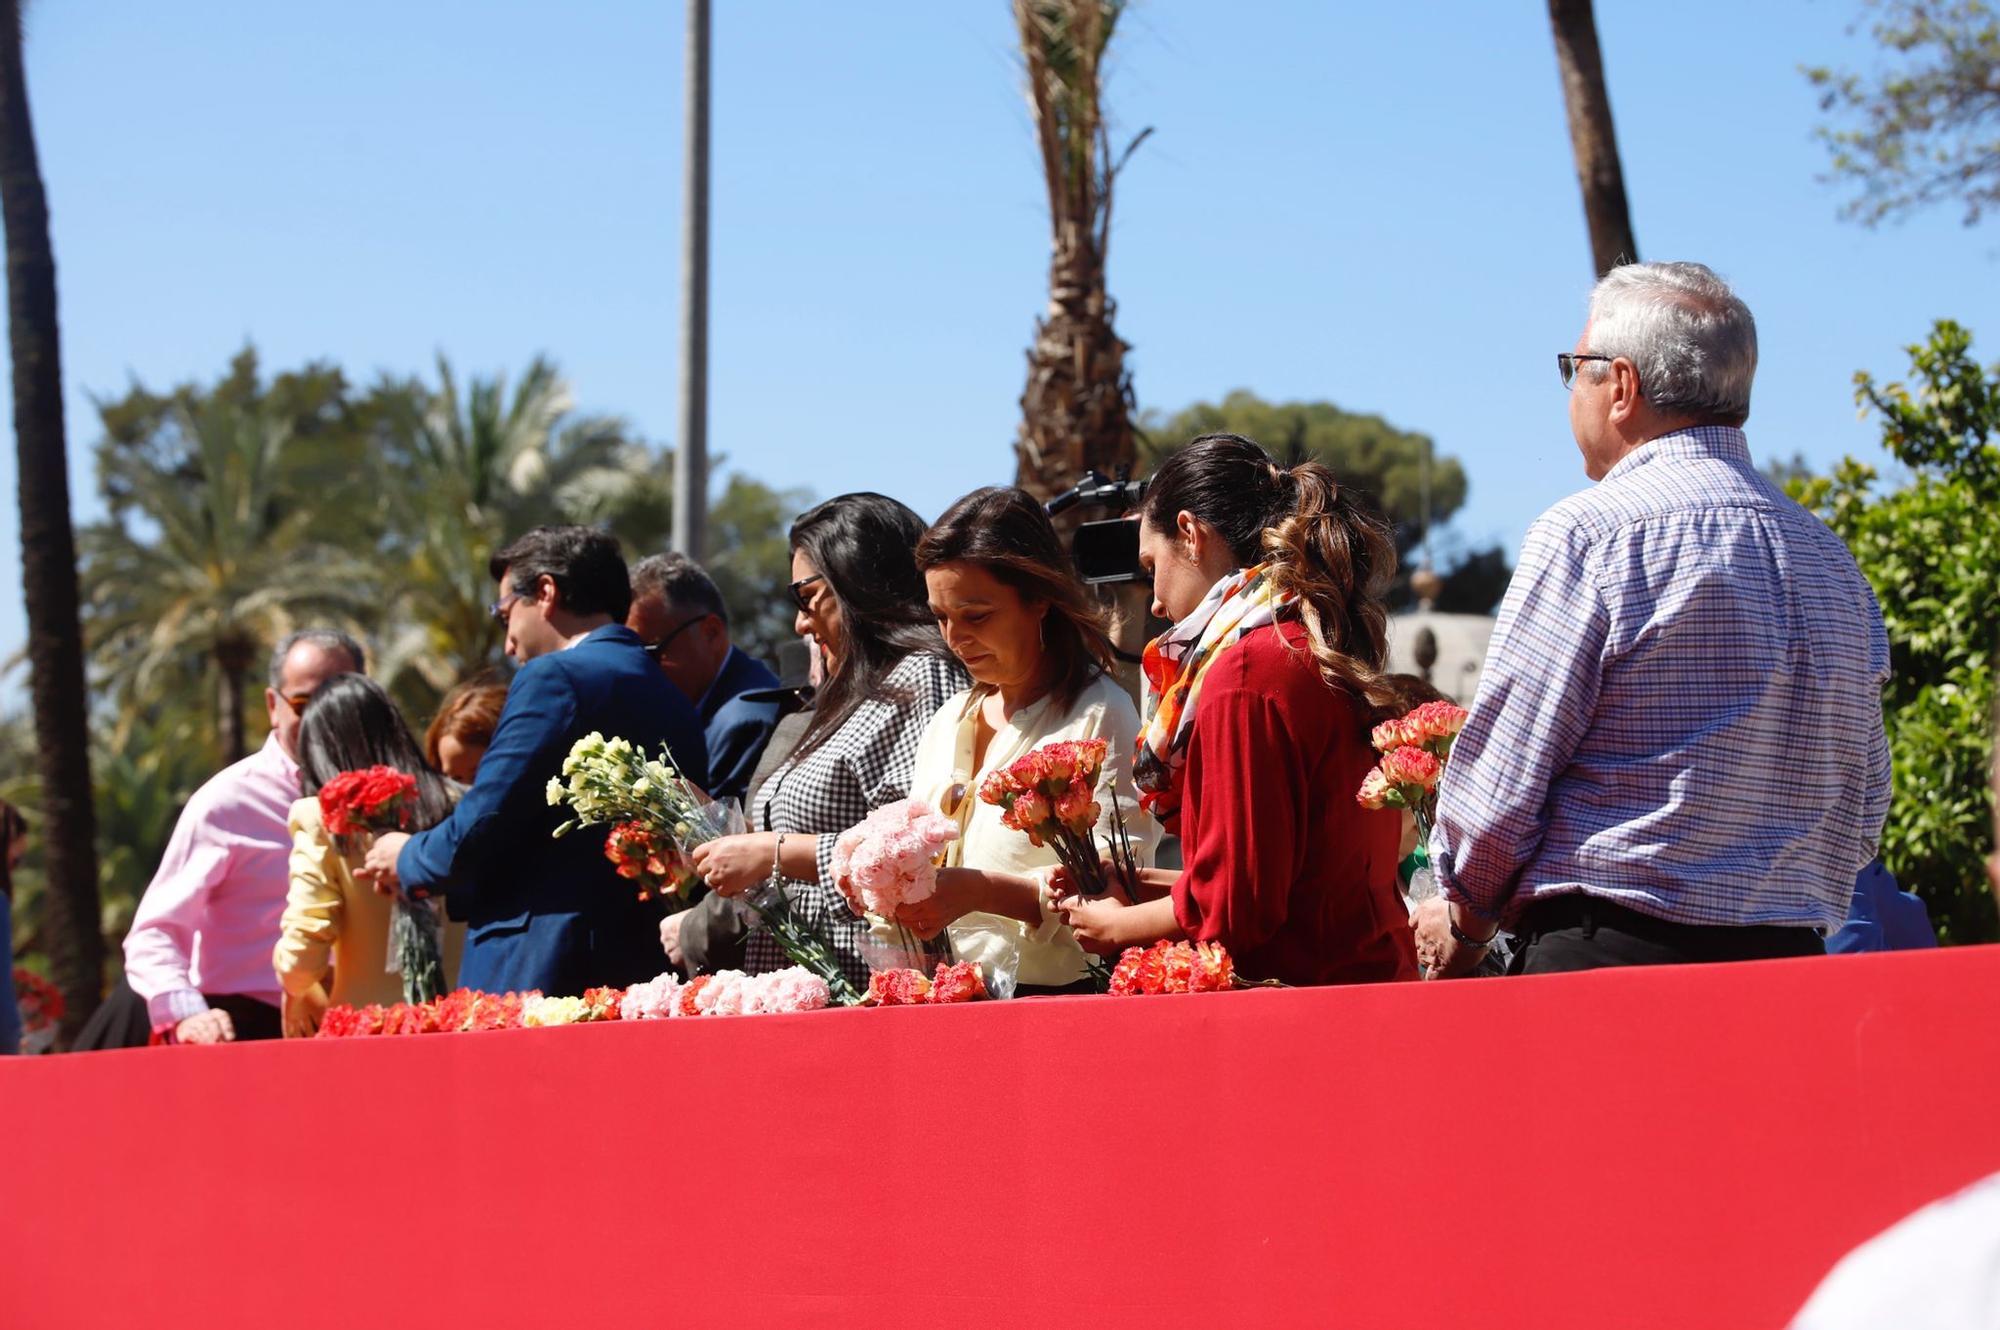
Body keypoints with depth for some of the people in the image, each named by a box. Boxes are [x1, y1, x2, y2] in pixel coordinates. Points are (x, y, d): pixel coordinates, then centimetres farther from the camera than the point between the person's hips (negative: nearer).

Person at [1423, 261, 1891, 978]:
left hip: (1603, 953, -7)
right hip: (1794, 960, 7)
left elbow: (1499, 790, -8)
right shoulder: (1836, 564, 13)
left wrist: (1465, 925, 9)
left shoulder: (1588, 534, -8)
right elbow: (1862, 815, 17)